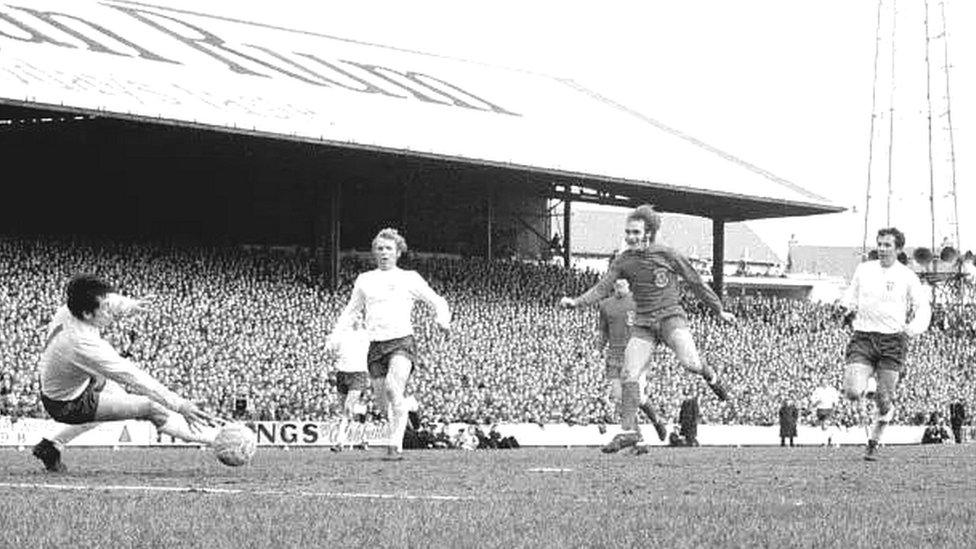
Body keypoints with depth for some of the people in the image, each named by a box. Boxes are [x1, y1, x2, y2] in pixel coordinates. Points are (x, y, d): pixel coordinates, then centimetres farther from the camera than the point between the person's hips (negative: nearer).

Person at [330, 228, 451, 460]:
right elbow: (351, 311, 26)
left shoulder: (409, 278, 9)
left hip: (402, 341, -4)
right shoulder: (364, 280, 17)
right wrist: (336, 335, 11)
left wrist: (443, 319, -9)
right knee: (387, 398, 2)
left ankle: (396, 445, -28)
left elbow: (437, 301, 13)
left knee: (394, 388, -26)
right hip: (375, 345, 4)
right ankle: (396, 446, 18)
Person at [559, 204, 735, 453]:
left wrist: (719, 311, 12)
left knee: (689, 362, -29)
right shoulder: (623, 260, 5)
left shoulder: (668, 255, -4)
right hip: (643, 323, 3)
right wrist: (576, 302, -17)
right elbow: (602, 288, 1)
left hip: (671, 316, -3)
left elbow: (696, 283, 5)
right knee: (629, 376, -12)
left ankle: (709, 374, 5)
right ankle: (629, 431, -8)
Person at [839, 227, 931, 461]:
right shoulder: (864, 269, 10)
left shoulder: (907, 277, 3)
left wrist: (913, 327, -16)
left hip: (892, 340, -1)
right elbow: (851, 293, 23)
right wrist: (848, 304, 0)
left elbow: (923, 309, 3)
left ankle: (873, 443, 19)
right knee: (852, 393, -17)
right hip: (863, 337, 1)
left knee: (884, 399, 1)